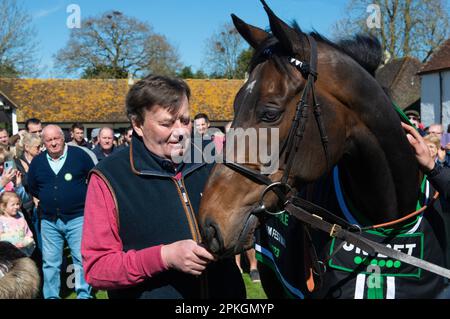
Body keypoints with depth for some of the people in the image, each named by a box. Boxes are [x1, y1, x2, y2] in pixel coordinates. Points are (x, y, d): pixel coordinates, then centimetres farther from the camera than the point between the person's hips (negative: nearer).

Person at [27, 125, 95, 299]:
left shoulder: (79, 155, -5)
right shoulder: (37, 161, 4)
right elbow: (32, 188, 19)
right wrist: (48, 199, 14)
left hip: (77, 218, -3)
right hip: (49, 221, 3)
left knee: (82, 259, 1)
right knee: (50, 263, 10)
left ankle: (84, 294, 14)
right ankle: (51, 296, 22)